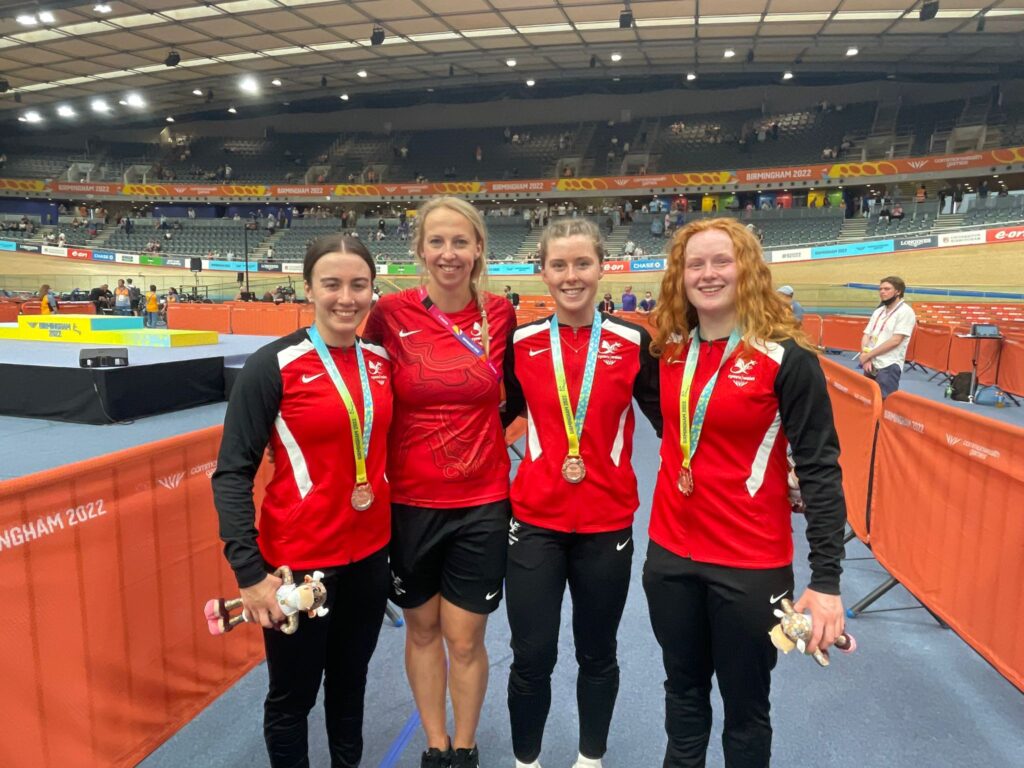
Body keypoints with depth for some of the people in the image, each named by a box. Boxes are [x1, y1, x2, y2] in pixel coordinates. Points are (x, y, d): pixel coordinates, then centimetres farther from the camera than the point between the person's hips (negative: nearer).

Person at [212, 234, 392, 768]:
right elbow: (232, 473, -13)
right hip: (298, 561, -4)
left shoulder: (381, 360, 1)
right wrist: (249, 571, -17)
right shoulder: (273, 365, -14)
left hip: (370, 554, 5)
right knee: (293, 695, 14)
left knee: (350, 682, 22)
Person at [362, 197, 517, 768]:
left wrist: (487, 420, -2)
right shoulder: (391, 312, -9)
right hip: (409, 500, 1)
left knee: (465, 638, 9)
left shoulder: (500, 314, -6)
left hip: (482, 502, 0)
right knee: (422, 628, 17)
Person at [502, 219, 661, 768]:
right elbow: (495, 417, 10)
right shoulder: (521, 343, -2)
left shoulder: (633, 342, -5)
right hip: (534, 521, 0)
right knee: (532, 657, 8)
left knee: (597, 654, 18)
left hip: (607, 522, 0)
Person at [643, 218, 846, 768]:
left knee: (745, 707, 16)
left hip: (751, 564, -4)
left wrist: (826, 579, -17)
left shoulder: (786, 358, -13)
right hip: (670, 555, 5)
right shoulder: (668, 350, 1)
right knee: (683, 692, 23)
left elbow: (820, 470, -13)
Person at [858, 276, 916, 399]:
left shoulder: (905, 311, -7)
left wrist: (868, 355, -12)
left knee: (884, 401, -10)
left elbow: (895, 341, -15)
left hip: (889, 366, -7)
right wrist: (866, 357, -7)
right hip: (871, 365, 7)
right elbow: (866, 336, 12)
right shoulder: (878, 311, 15)